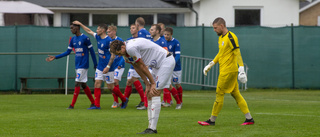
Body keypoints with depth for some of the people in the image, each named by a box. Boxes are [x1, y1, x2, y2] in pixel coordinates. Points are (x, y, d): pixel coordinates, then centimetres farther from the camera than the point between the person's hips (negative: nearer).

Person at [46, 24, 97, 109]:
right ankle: (93, 103, 17)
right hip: (77, 65, 7)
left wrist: (95, 64, -6)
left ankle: (72, 105, -10)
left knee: (77, 84, -10)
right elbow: (68, 52, 14)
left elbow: (91, 51, -7)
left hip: (83, 65, -7)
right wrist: (55, 57, 8)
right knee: (83, 85, 9)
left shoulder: (85, 38, -11)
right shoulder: (73, 39, 10)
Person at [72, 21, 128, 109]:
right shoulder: (98, 37, 6)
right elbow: (89, 31, 21)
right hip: (100, 67, 8)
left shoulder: (108, 41, -17)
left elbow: (113, 55, -18)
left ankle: (124, 100, 17)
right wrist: (80, 24, 22)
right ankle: (97, 105, 0)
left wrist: (108, 66, -22)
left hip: (108, 68, -8)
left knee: (110, 87, -1)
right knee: (97, 84, -1)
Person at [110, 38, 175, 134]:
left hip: (166, 61, -10)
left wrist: (153, 83, -8)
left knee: (155, 94, -15)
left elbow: (142, 66, -17)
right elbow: (138, 69, 11)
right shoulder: (126, 54, 5)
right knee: (149, 95, 5)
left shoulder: (131, 48, -25)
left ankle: (152, 128, -18)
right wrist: (147, 84, 5)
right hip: (157, 65, 10)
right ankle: (151, 127, 4)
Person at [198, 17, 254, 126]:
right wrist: (210, 65, 25)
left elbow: (237, 54, -20)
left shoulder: (231, 37, -15)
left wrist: (241, 69, -25)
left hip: (228, 71, -9)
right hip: (224, 70, 9)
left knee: (219, 94, -4)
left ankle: (212, 120, 3)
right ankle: (249, 119, 8)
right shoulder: (221, 37, 15)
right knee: (236, 94, 8)